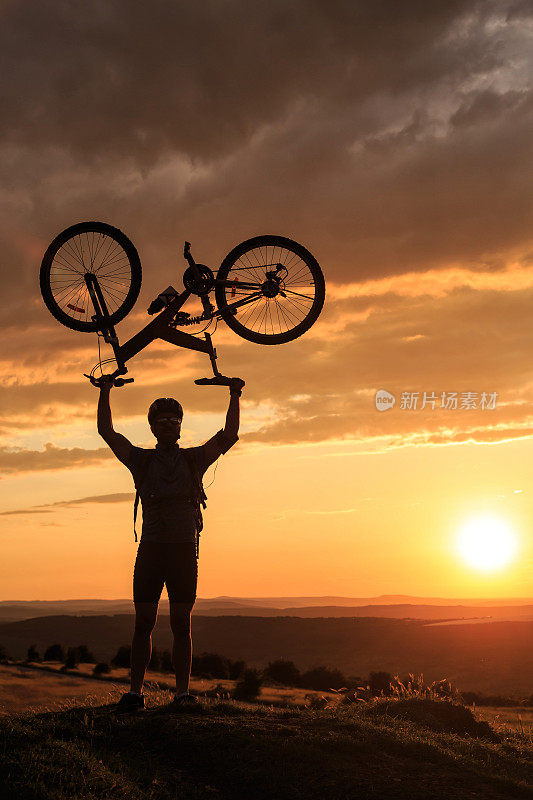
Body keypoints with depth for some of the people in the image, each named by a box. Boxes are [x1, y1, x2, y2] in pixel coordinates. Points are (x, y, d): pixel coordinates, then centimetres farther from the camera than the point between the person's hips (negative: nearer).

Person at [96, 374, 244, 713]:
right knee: (143, 623, -2)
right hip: (150, 548, 0)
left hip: (184, 548, 0)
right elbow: (107, 431, 7)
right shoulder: (142, 460, 14)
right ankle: (135, 691, 1)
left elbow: (229, 436, 6)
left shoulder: (194, 459, 15)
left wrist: (234, 397, 2)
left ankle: (183, 691, 1)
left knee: (181, 625, 0)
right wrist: (106, 391, 2)